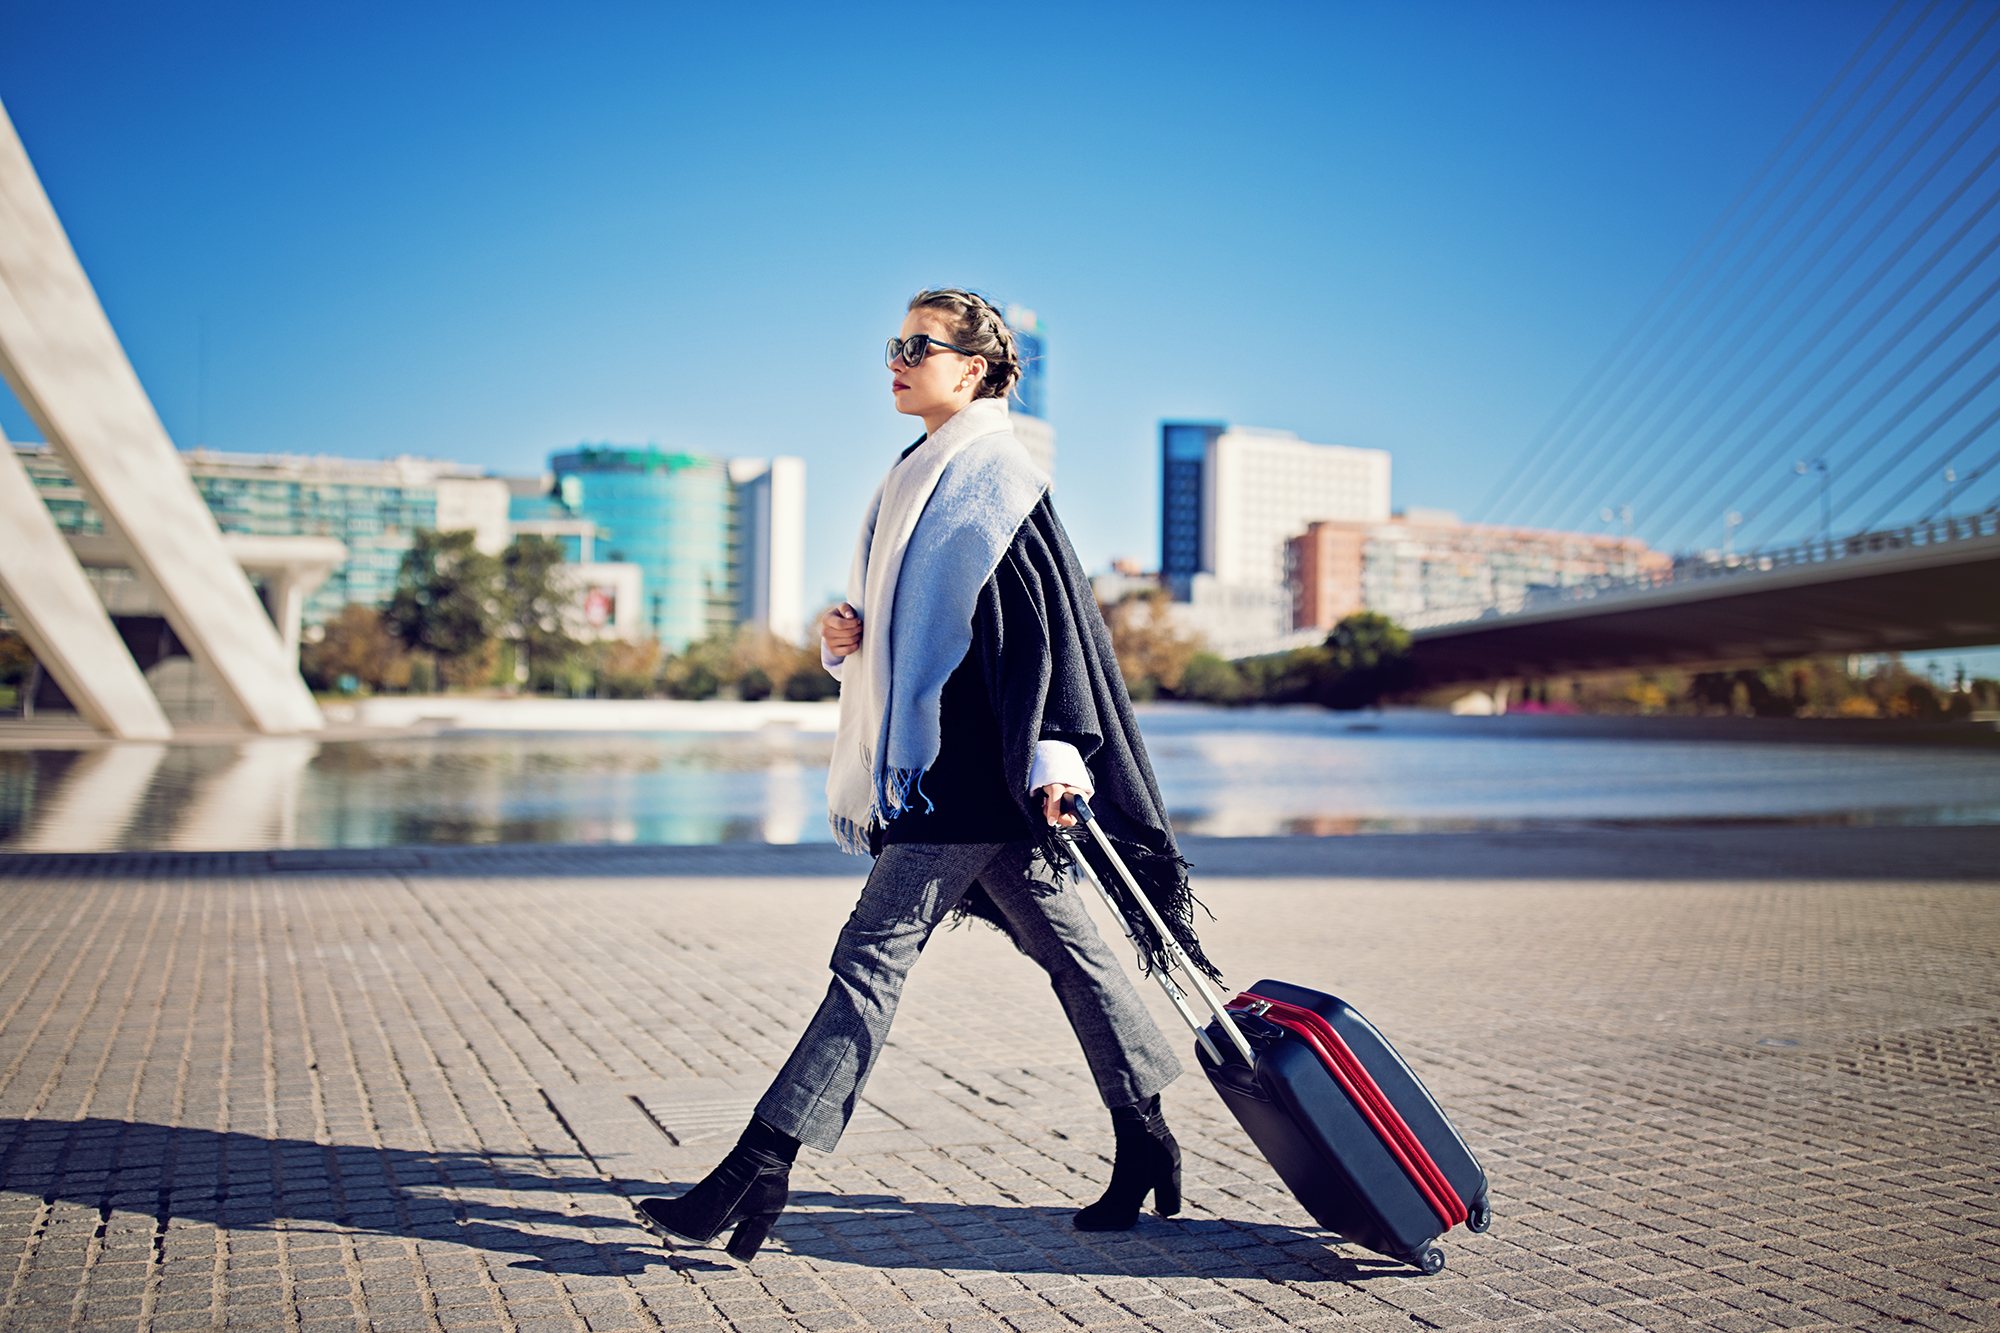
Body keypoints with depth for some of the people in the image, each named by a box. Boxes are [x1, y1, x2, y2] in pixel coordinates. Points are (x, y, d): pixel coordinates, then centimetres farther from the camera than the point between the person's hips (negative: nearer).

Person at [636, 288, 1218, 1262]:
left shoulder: (995, 479, -8)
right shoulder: (923, 476, 19)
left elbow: (1052, 617, -15)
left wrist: (1056, 749, -22)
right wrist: (848, 634, 6)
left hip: (974, 766, -9)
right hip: (930, 760, 9)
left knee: (873, 955, -9)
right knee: (1064, 944, 13)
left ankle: (761, 1170, -6)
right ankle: (1145, 1140, 24)